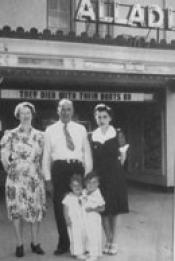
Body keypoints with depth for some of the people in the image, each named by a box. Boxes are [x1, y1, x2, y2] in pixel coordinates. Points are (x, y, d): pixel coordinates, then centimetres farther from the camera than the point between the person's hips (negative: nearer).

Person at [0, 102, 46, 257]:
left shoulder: (39, 135, 8)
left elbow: (42, 157, 11)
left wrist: (41, 172, 3)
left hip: (35, 178, 2)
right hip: (16, 178, -2)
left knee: (36, 209, 3)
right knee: (17, 210, 1)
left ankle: (35, 243, 17)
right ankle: (20, 244, 13)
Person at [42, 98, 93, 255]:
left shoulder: (81, 129, 9)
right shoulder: (51, 130, 7)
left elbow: (87, 153, 10)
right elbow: (46, 155, 6)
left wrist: (88, 175, 3)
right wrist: (48, 178, 1)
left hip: (77, 168, 0)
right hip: (59, 168, 0)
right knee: (59, 206, 2)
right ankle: (63, 243, 15)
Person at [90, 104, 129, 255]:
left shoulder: (118, 134, -2)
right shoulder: (92, 136, 3)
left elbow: (123, 155, 4)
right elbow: (91, 157, 8)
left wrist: (117, 168, 3)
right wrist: (95, 172, 3)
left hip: (115, 174, -2)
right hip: (99, 176, 2)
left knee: (115, 209, 3)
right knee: (103, 210, 5)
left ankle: (114, 242, 14)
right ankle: (108, 241, 19)